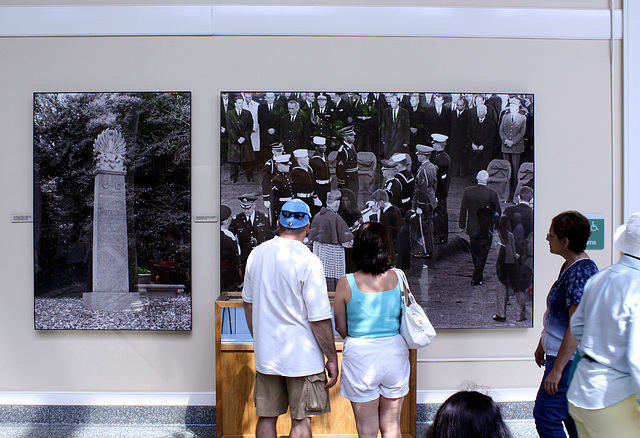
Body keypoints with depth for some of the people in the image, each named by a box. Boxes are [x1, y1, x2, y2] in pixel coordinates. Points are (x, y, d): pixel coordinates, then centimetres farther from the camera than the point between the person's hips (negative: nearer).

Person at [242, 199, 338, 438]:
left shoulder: (257, 254, 2)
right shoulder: (308, 261, -16)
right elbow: (319, 319, -16)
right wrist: (332, 358, -5)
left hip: (265, 353, 5)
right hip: (302, 356, -5)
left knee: (266, 417, 14)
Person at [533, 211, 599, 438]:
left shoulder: (580, 272, -22)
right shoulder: (569, 266, 9)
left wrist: (557, 369, -23)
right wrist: (542, 345, 25)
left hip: (570, 359, -10)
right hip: (566, 356, 10)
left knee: (545, 416, -6)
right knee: (571, 417, 18)